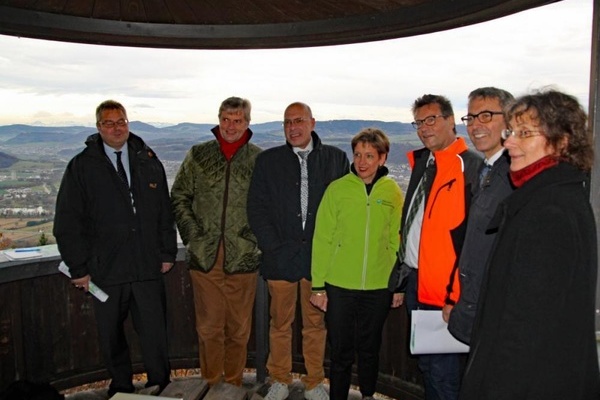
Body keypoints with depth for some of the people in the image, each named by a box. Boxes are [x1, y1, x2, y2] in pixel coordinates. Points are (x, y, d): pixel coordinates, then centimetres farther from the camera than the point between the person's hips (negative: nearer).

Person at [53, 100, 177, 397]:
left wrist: (167, 252, 5)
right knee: (111, 337, 14)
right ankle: (121, 388, 35)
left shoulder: (148, 160, 7)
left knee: (154, 334, 5)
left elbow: (165, 210, 9)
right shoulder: (81, 166, 0)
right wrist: (78, 267, -3)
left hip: (148, 265, 1)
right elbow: (68, 222, 0)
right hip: (105, 269, 0)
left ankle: (161, 387, 25)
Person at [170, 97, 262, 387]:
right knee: (209, 327, 11)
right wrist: (191, 232, 0)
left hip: (243, 257, -1)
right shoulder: (198, 155, 6)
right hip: (204, 257, 1)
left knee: (239, 329, 11)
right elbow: (179, 196, 10)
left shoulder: (259, 159, 1)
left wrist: (256, 233, -4)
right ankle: (211, 383, 29)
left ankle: (234, 383, 30)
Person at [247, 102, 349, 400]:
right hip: (280, 257, 1)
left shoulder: (335, 159, 5)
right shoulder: (267, 160, 6)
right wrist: (273, 247, -5)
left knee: (316, 323, 10)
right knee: (280, 323, 10)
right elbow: (257, 208, 3)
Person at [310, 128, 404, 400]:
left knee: (370, 349, 19)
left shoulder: (393, 192, -1)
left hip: (379, 288, 2)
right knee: (341, 351, 11)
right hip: (339, 286, -1)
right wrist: (318, 285, -5)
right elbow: (322, 239, -4)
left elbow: (397, 241, 2)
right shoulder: (337, 188, -6)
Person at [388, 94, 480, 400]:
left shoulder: (470, 165, -13)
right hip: (416, 280, 8)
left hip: (445, 286, -8)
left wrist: (457, 292, -20)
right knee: (425, 363, 21)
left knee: (442, 369, 3)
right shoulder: (421, 162, 12)